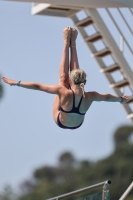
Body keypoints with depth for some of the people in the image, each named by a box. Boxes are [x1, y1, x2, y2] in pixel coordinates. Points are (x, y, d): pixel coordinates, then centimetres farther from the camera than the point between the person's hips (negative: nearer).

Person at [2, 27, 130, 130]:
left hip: (61, 122, -2)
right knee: (75, 72, 5)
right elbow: (107, 97, -13)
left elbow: (37, 86, -35)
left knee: (63, 77, 5)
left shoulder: (64, 92, -42)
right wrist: (121, 99, 7)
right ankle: (72, 43, 22)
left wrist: (16, 83, -27)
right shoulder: (89, 97, -35)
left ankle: (66, 42, 23)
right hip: (77, 125, 2)